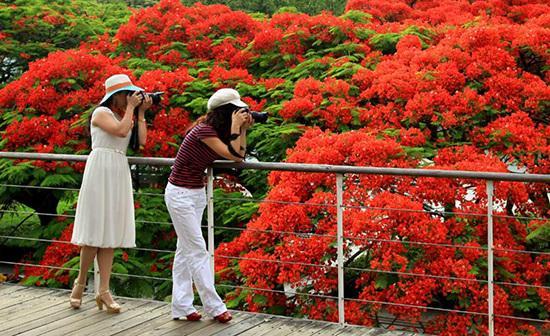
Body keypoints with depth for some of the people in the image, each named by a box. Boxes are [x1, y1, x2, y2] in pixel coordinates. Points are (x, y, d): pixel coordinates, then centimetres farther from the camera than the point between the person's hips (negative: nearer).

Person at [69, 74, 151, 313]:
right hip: (100, 170, -7)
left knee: (111, 233, 2)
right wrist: (131, 108, -7)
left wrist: (141, 112, 7)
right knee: (96, 230, -7)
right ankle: (80, 282, 9)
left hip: (120, 174, 7)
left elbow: (141, 140, 4)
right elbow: (121, 131, -19)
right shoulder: (101, 113, -2)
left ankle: (104, 291, 1)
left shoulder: (125, 116, 18)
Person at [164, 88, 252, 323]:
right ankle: (214, 307, 0)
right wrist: (236, 126, -21)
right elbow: (233, 155, -27)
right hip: (180, 194, -10)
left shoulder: (216, 130, 5)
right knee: (197, 251, -5)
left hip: (196, 193, 10)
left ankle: (181, 307, 13)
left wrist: (243, 129, -2)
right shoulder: (204, 130, -22)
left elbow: (240, 155, 5)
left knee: (186, 250, 10)